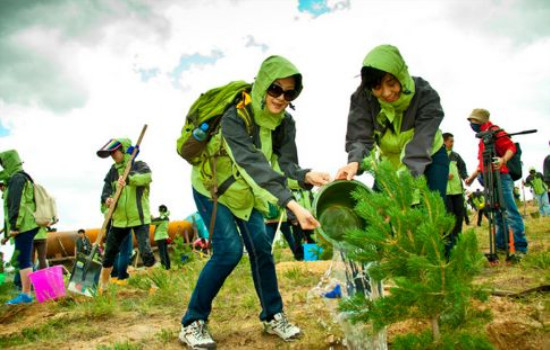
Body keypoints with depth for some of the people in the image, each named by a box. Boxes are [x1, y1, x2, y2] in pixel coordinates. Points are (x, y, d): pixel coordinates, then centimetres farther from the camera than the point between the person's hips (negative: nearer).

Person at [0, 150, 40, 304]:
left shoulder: (17, 178, -8)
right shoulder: (23, 178, 22)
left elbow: (17, 204, -17)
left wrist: (14, 226, -18)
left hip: (23, 227, -10)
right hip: (26, 226, 10)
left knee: (23, 261, -9)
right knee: (23, 260, 11)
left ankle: (26, 294, -7)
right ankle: (25, 293, 15)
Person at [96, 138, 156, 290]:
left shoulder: (139, 165, -5)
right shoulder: (112, 171, 10)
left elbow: (146, 176, -27)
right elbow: (106, 190, 2)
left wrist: (128, 179, -45)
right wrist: (107, 199, -22)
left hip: (140, 218, -5)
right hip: (119, 219, 5)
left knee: (146, 252, -13)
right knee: (109, 253, 12)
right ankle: (102, 284, 28)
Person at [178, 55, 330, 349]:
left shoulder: (285, 123, -13)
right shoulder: (235, 117, -34)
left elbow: (286, 164, -22)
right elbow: (253, 163, -46)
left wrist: (307, 176, -46)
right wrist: (292, 204, -57)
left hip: (246, 194, 6)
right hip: (211, 188, -5)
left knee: (261, 248, -1)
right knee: (229, 250, -17)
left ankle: (273, 316, 16)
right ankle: (192, 323, -2)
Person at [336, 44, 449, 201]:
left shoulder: (425, 95, -30)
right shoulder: (363, 97, -22)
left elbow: (420, 146, -39)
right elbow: (360, 138, -30)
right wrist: (355, 162, -54)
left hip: (430, 158, -2)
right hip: (390, 160, 2)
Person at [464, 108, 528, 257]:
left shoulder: (494, 131, -3)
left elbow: (511, 147, -13)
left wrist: (503, 160, -31)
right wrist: (472, 176, 24)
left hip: (501, 177, -10)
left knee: (511, 212, -12)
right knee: (498, 214, 11)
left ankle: (521, 248, -13)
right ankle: (501, 245, 16)